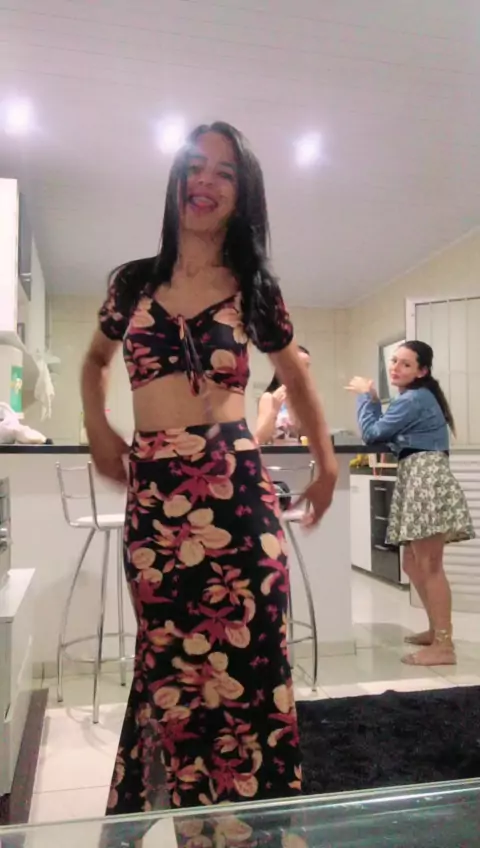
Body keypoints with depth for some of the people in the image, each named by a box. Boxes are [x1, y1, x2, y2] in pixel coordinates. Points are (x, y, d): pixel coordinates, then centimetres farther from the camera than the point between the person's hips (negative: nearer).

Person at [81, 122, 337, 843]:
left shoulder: (254, 291, 7)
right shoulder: (133, 283, 10)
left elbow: (296, 376, 22)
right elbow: (96, 361, 27)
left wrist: (327, 464, 19)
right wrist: (98, 432, 11)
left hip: (236, 491, -1)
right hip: (152, 498, 1)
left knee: (247, 663, 3)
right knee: (173, 666, 9)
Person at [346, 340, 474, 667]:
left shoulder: (414, 399, -12)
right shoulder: (415, 397, 20)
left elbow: (372, 433, -11)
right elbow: (385, 433, 18)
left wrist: (364, 395, 2)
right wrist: (373, 399, 13)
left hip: (427, 479, -11)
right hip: (415, 480, 11)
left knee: (429, 565, -9)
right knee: (414, 563, 15)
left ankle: (444, 646, -4)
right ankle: (437, 630, 27)